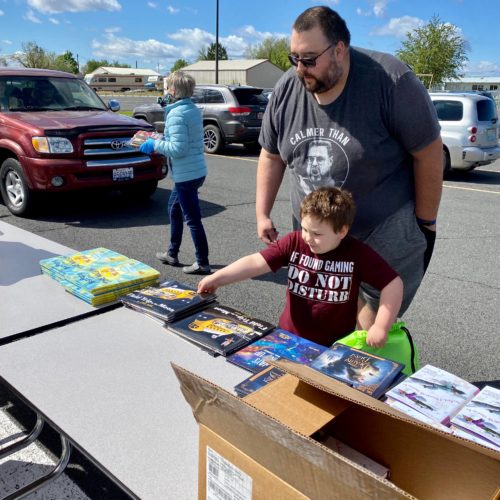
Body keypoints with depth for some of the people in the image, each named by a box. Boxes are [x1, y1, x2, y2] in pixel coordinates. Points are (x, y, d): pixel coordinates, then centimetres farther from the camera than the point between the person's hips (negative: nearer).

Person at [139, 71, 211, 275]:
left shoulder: (176, 114, -18)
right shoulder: (193, 109, 10)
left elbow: (178, 148, -23)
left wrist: (155, 145, -9)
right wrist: (160, 140, 14)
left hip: (186, 174, -10)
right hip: (196, 170, 10)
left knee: (193, 219, -2)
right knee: (174, 209, 23)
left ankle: (202, 263, 7)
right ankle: (172, 254, 34)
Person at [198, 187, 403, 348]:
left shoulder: (358, 254, -12)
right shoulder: (294, 242, -7)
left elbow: (393, 284, -10)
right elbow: (256, 262, -12)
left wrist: (381, 327, -14)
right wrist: (217, 278, -22)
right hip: (289, 338, 2)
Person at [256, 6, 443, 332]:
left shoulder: (391, 81, -20)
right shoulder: (286, 90, -5)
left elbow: (428, 153, -12)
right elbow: (272, 156, 7)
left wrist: (425, 223, -6)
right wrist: (263, 214, 4)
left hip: (384, 230, -4)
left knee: (373, 327, 3)